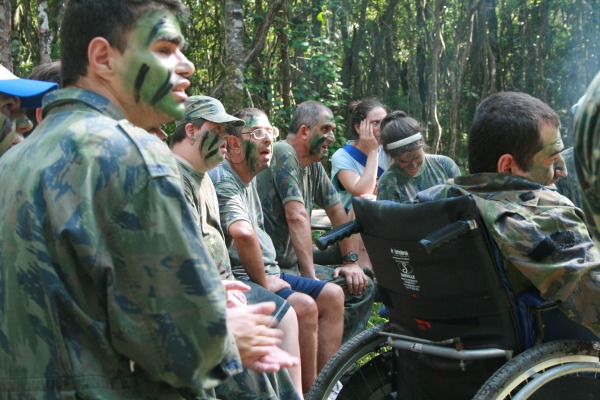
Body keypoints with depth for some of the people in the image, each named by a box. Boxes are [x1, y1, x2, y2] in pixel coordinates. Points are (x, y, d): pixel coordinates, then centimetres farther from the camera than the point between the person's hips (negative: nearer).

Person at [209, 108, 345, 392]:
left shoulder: (249, 177, 16)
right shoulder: (223, 181, -17)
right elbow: (243, 233, -34)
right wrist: (262, 281, -22)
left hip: (264, 273, 11)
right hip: (239, 280, -10)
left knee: (332, 296, 3)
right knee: (304, 307, -29)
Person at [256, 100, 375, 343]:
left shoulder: (314, 166, 12)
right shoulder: (283, 153, -15)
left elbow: (337, 211, 18)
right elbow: (297, 217, -21)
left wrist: (351, 261, 11)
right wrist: (310, 277, -24)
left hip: (293, 264, 10)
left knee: (362, 287, 4)